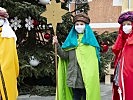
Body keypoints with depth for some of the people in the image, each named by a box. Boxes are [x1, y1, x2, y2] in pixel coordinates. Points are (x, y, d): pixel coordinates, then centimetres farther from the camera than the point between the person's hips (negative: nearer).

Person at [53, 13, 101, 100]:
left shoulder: (90, 40, 1)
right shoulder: (71, 39, 12)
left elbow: (93, 60, -2)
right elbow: (64, 56, 7)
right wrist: (57, 45, -6)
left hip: (86, 77, -4)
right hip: (73, 77, 4)